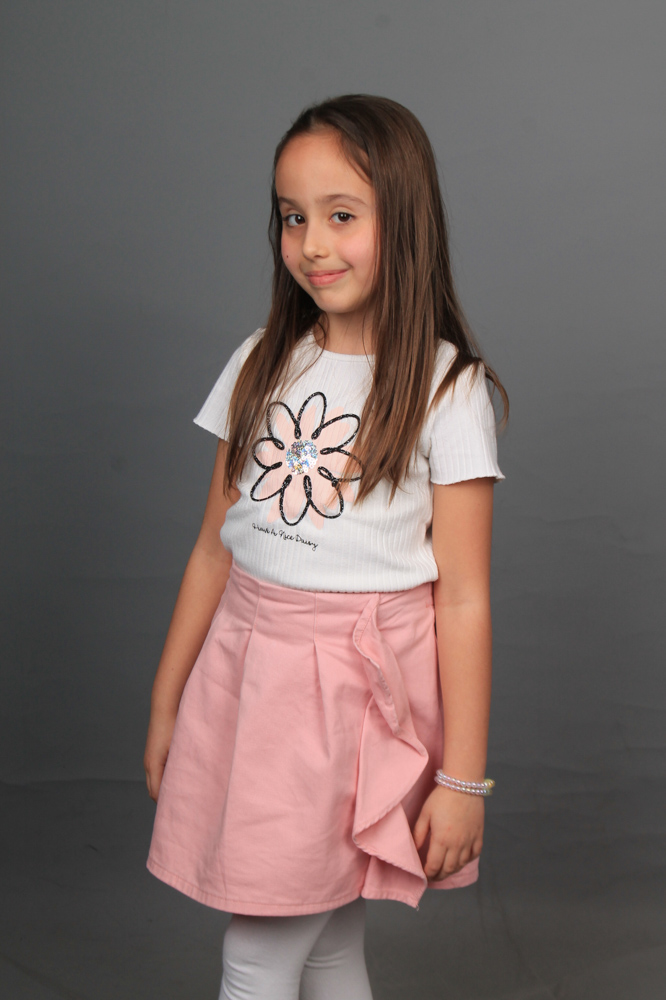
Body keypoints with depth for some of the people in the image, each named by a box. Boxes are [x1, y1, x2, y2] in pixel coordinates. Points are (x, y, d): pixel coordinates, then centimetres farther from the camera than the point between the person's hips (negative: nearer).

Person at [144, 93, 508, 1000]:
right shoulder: (261, 365, 5)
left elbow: (463, 598, -9)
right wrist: (165, 707, 12)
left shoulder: (445, 389, -8)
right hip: (249, 675, 4)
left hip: (362, 690, -4)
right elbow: (216, 547, 9)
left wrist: (464, 779, -8)